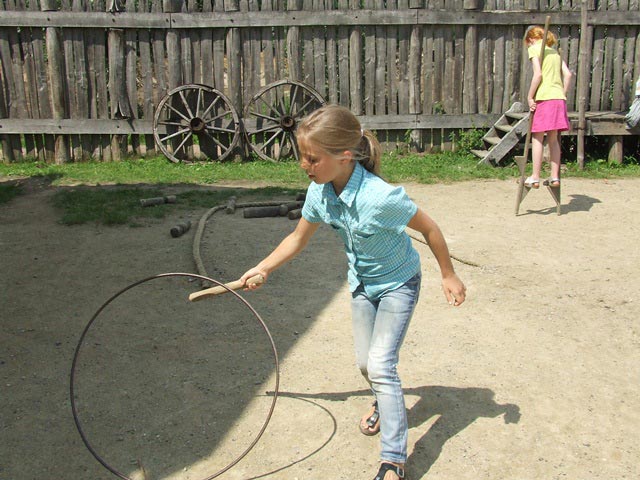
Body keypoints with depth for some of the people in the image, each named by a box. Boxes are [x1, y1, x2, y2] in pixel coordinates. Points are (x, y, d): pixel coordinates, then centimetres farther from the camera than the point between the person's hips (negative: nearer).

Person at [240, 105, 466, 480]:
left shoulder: (381, 197, -37)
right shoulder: (319, 193, -18)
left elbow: (429, 228, -21)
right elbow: (299, 238, 2)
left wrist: (449, 276, -10)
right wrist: (263, 268, 1)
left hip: (398, 283, -6)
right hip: (362, 283, 6)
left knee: (381, 365, -14)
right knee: (366, 363, 15)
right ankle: (387, 405, 49)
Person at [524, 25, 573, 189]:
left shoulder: (534, 48, 1)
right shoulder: (555, 51, 20)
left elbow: (538, 74, -12)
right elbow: (568, 74, 11)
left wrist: (530, 97, -9)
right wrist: (563, 95, 14)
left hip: (544, 97, -6)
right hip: (559, 98, 6)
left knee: (537, 138, -1)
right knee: (553, 139, 11)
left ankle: (535, 177, 0)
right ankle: (555, 177, 12)